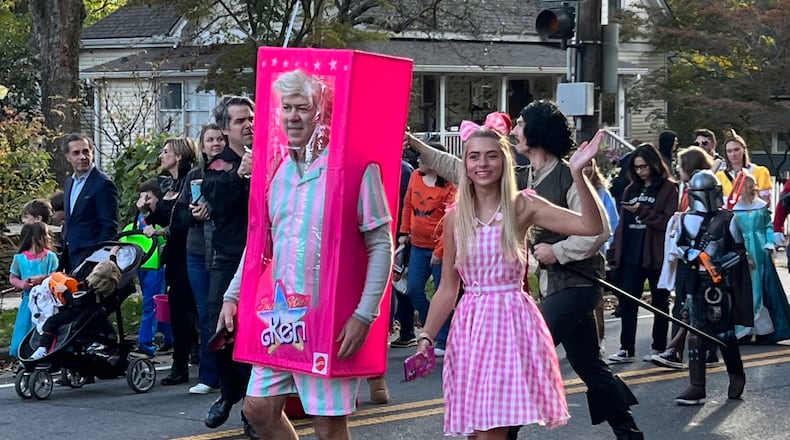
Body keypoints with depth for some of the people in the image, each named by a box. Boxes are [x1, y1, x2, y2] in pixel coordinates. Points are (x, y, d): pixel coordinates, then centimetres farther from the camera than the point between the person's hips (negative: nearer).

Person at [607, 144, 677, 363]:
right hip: (630, 255, 5)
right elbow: (622, 224, 16)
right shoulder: (631, 190, 16)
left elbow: (670, 221, -13)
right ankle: (626, 348, 3)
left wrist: (643, 212, -19)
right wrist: (614, 252, 10)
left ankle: (659, 347, 13)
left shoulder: (669, 189, -2)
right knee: (627, 303, 0)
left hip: (657, 256, -5)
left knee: (659, 302, 6)